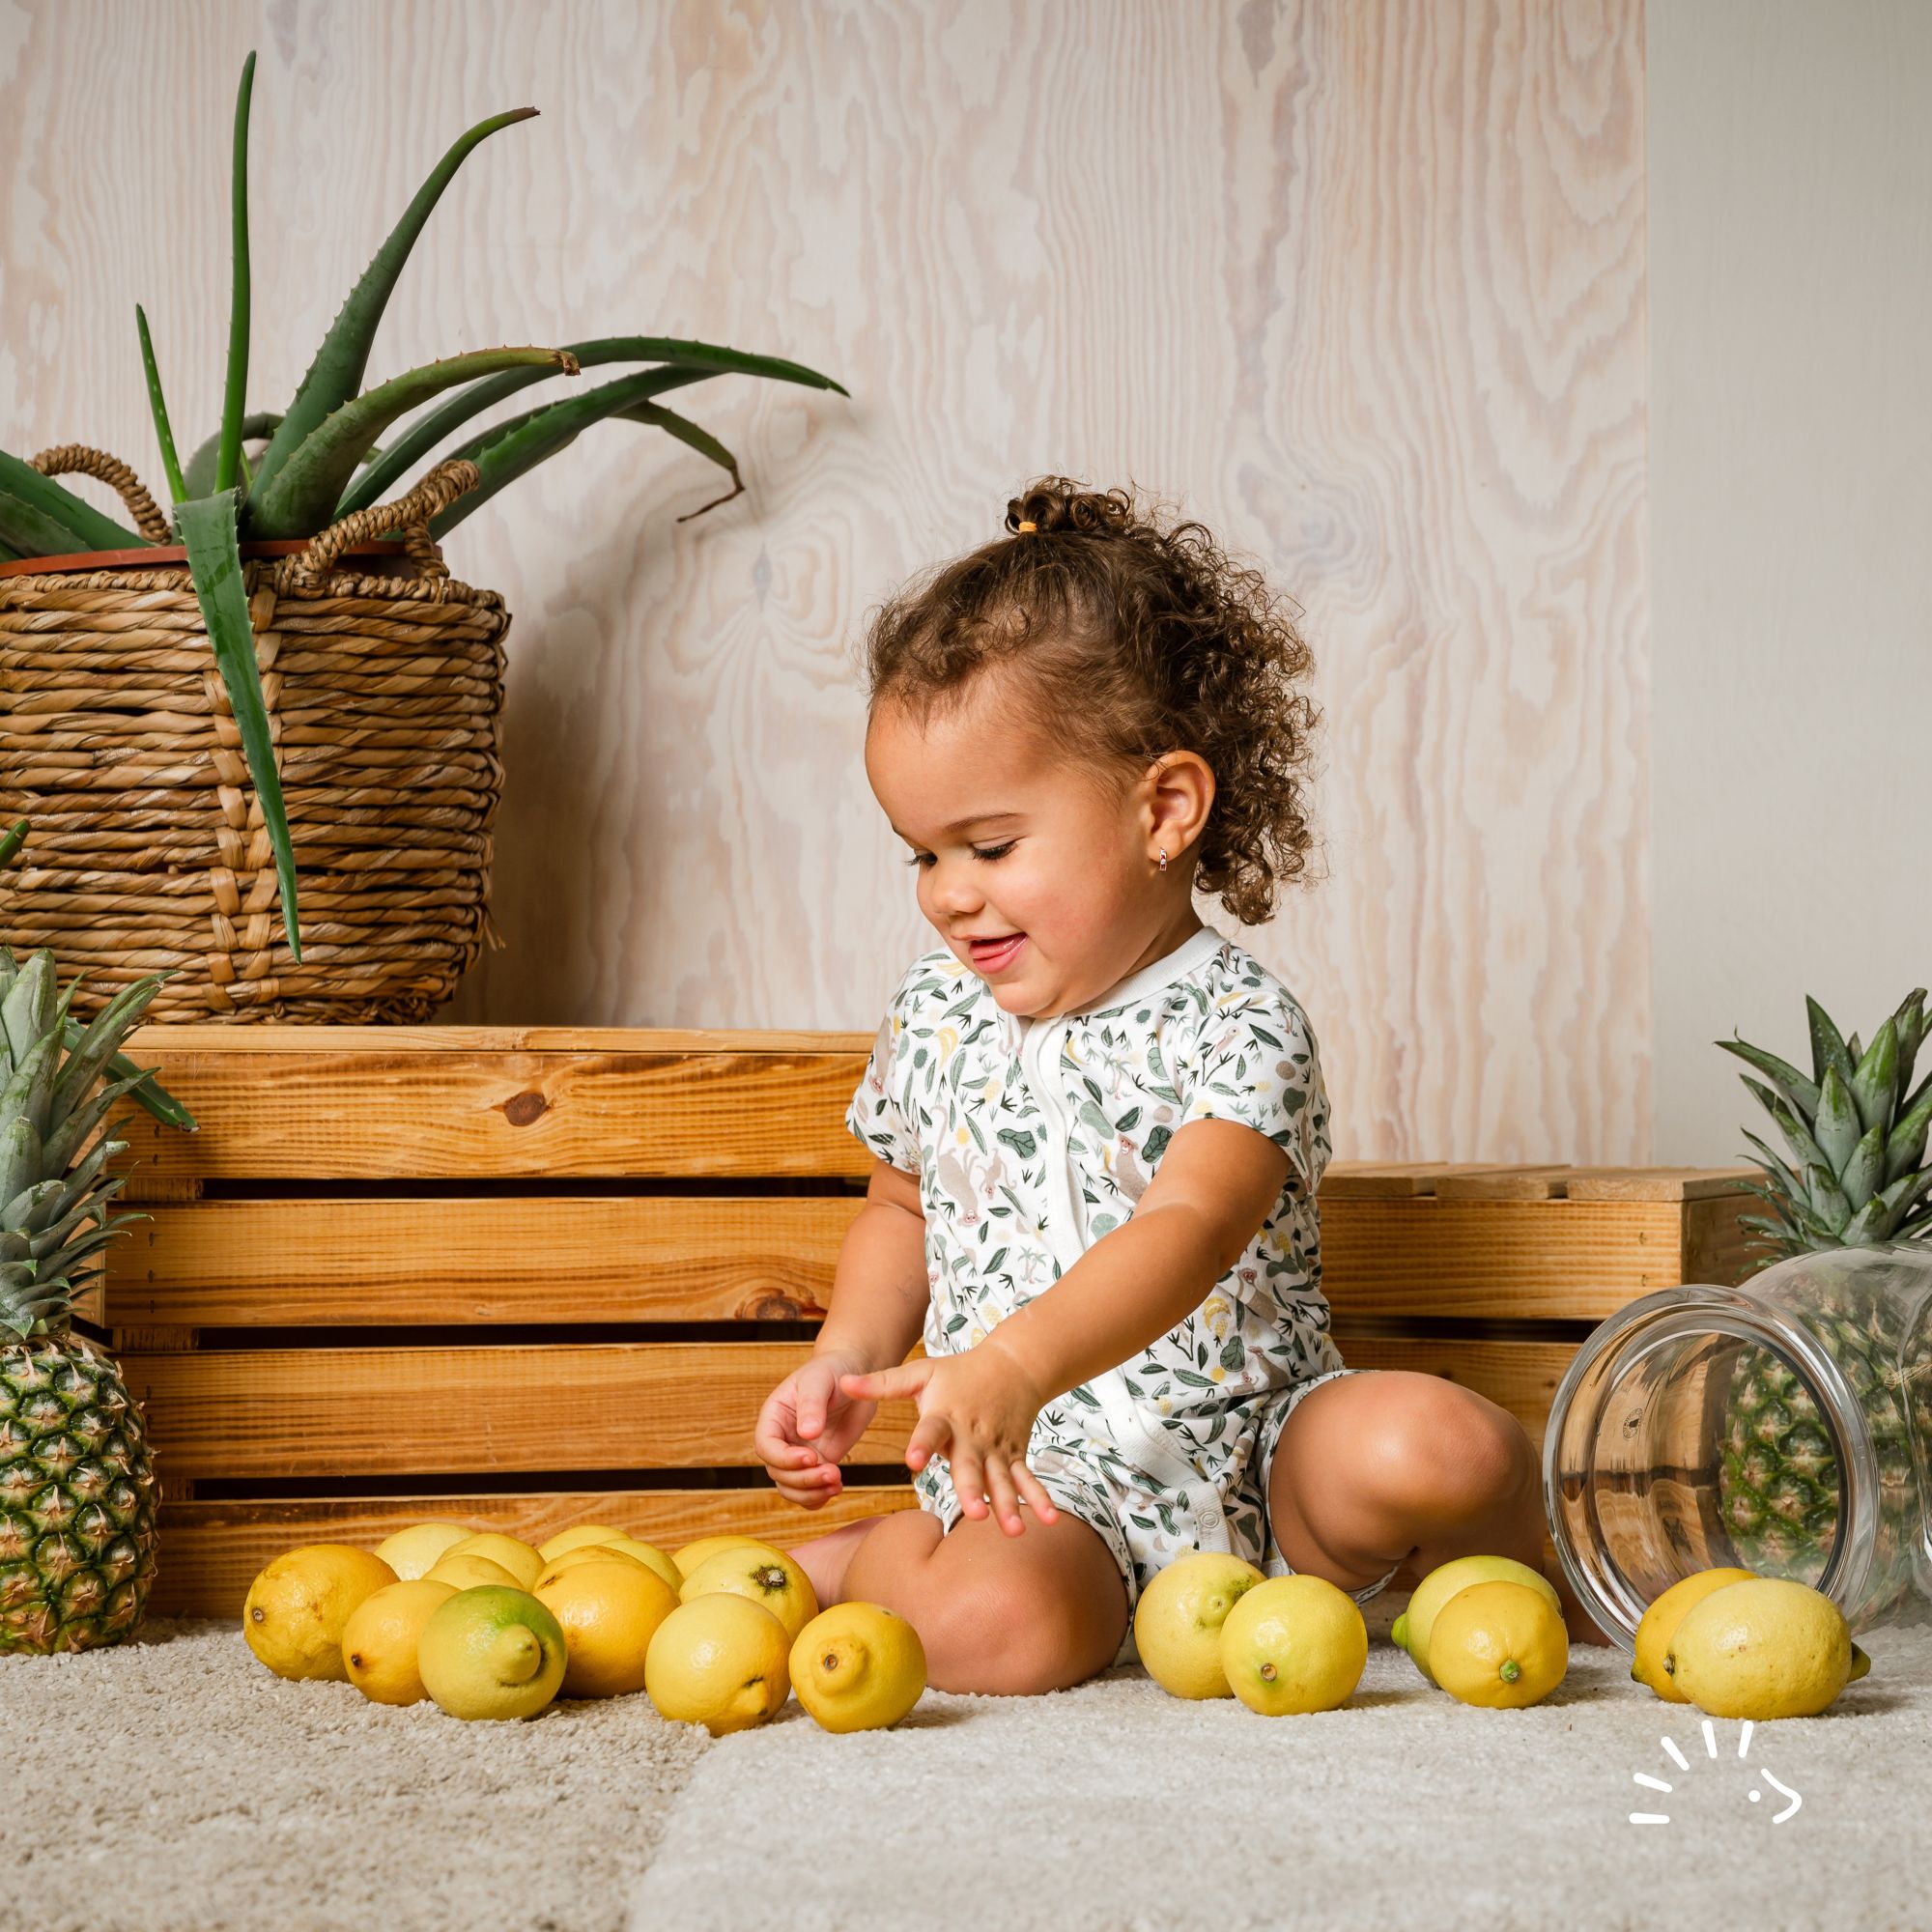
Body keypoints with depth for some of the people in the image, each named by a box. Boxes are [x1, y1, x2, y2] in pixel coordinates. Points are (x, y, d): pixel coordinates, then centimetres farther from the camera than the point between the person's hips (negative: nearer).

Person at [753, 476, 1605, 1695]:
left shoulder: (1241, 1027, -10)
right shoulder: (934, 1016, 8)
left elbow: (1188, 1231, -27)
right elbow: (904, 1208, 26)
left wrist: (1016, 1362, -43)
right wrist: (846, 1362, 7)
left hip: (1252, 1463, -1)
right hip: (1044, 1490, 1)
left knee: (1427, 1447, -31)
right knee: (994, 1621, -33)